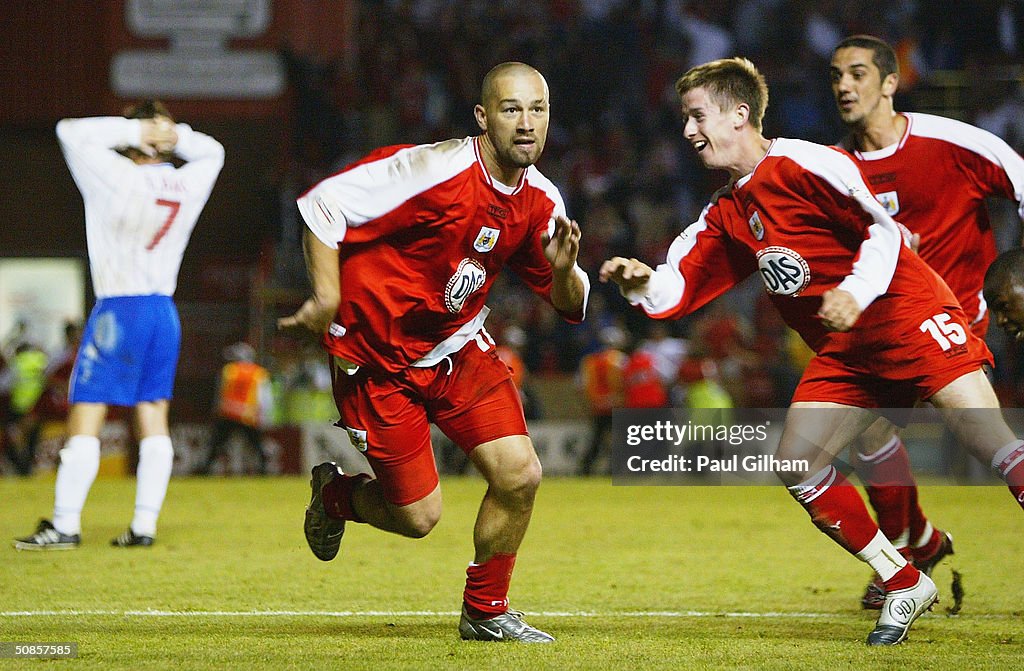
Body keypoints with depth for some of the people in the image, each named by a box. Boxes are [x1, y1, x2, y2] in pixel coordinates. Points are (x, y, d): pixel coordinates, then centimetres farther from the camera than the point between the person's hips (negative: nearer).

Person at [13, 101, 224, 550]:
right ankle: (144, 525, 5)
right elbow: (213, 151, 24)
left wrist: (134, 131, -10)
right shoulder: (188, 184, 3)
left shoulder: (120, 178, -13)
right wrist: (175, 136, 5)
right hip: (164, 312, 6)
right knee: (154, 421, 8)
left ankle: (65, 525, -6)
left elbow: (71, 132, -7)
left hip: (118, 311, -6)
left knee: (85, 417, -3)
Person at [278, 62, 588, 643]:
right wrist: (328, 300, -24)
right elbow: (322, 204, -20)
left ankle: (485, 611, 13)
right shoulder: (434, 171, -24)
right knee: (417, 517, -2)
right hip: (376, 357, -6)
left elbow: (569, 305, 4)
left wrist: (564, 269, -19)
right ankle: (336, 493, 33)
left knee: (520, 475, -10)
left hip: (457, 349, 6)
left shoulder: (541, 200, -3)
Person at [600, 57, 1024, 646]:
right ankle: (904, 586, 7)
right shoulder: (727, 215, 13)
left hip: (908, 315, -8)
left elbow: (884, 229, -12)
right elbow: (679, 288, 7)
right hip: (843, 352, 8)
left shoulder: (804, 164, -10)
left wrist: (855, 293, -25)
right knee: (798, 466, -4)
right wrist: (642, 282, -14)